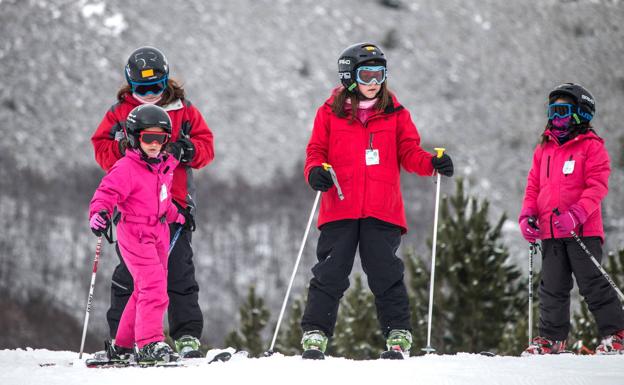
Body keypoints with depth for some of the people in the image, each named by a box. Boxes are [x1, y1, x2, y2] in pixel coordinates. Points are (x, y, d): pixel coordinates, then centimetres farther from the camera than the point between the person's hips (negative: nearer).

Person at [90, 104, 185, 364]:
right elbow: (107, 193, -21)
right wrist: (100, 213, -39)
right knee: (153, 287, -19)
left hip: (158, 233, 9)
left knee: (146, 290, 14)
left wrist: (176, 216, 36)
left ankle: (124, 344, 25)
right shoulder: (126, 169, -15)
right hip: (135, 233, -9)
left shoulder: (165, 166, 9)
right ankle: (150, 344, -20)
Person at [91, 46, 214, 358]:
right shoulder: (119, 112, 9)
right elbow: (101, 148, 5)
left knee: (179, 269, -2)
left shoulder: (184, 110, 9)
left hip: (175, 200, 0)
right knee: (129, 270, 0)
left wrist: (188, 150, -13)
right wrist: (122, 148, -15)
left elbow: (206, 147, 7)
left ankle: (188, 337, 1)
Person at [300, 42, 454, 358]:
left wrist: (432, 163, -10)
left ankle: (399, 335, 5)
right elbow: (317, 150, 10)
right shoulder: (330, 113, 8)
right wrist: (315, 171, -11)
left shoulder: (395, 114, 10)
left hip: (382, 211, 0)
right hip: (340, 207, 0)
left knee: (385, 273, -1)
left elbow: (408, 152, 9)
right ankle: (315, 334, 3)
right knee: (330, 273, -2)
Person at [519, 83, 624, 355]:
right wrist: (528, 216, 1)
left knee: (593, 284, -5)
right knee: (552, 288, 8)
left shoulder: (591, 146, -2)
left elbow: (597, 186, -11)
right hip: (550, 231, 6)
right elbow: (533, 187, 18)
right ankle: (551, 338, 15)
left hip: (583, 229, -6)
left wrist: (575, 214, -23)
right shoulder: (544, 149, 17)